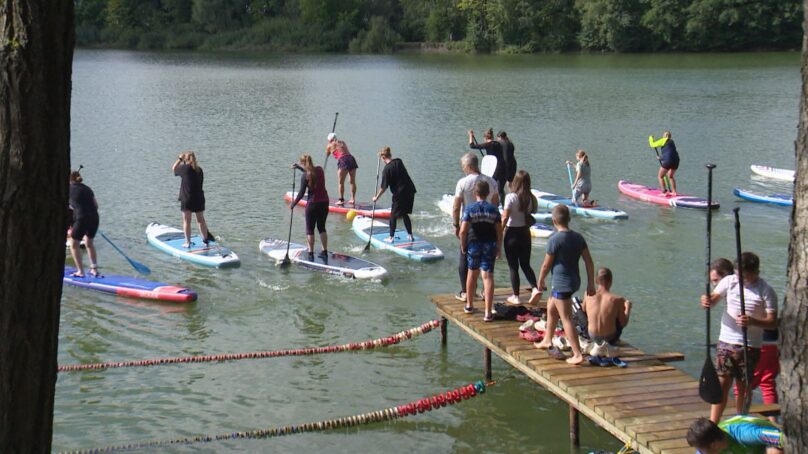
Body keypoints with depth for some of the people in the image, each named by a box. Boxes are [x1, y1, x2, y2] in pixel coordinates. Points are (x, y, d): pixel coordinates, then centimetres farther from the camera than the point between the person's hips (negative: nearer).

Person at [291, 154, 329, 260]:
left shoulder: (305, 176, -14)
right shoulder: (320, 169, 3)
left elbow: (301, 193, -10)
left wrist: (293, 204, 3)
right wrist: (298, 167, 32)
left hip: (312, 203, -6)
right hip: (324, 202, 6)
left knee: (310, 229, 6)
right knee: (322, 227, 17)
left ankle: (311, 254, 5)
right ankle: (325, 252, 18)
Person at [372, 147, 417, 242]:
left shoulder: (387, 169, -13)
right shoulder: (399, 161, 5)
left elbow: (384, 187, -11)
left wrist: (376, 197, 1)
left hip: (400, 193, -7)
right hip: (410, 190, 7)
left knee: (393, 215, 7)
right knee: (405, 214, 18)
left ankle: (391, 238, 9)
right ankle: (410, 235, 19)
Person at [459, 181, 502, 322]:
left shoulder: (469, 209, -8)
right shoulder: (494, 209, -3)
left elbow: (463, 231, -13)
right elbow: (499, 231, -2)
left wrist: (463, 246, 2)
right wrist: (499, 247, 9)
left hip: (474, 245, 0)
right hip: (489, 246, 0)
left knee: (472, 274, 20)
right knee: (488, 276, -2)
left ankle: (469, 305, 35)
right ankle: (488, 313, -9)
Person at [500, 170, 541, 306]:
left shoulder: (511, 197, -15)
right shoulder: (531, 198, -2)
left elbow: (505, 218, -15)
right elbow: (531, 218, 1)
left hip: (512, 233, -4)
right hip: (525, 233, 4)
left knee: (513, 266, 6)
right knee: (525, 264, 15)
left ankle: (515, 296, 11)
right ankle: (535, 288, -3)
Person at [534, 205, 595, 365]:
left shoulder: (554, 240, -17)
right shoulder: (578, 237, 3)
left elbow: (546, 265, -10)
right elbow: (589, 262, 3)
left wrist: (540, 281, 6)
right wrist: (591, 283, 8)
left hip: (561, 284, -8)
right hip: (574, 281, 8)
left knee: (566, 319, -5)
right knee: (551, 308, 28)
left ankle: (577, 355, -7)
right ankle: (547, 340, 42)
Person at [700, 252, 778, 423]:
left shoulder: (766, 291, -8)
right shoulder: (729, 281, 2)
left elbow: (773, 322, -10)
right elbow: (713, 299, 1)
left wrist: (752, 321, -29)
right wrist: (706, 301, -24)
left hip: (750, 346, -2)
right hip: (726, 342, 2)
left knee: (743, 388, 6)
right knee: (722, 385, -2)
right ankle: (712, 425, -1)